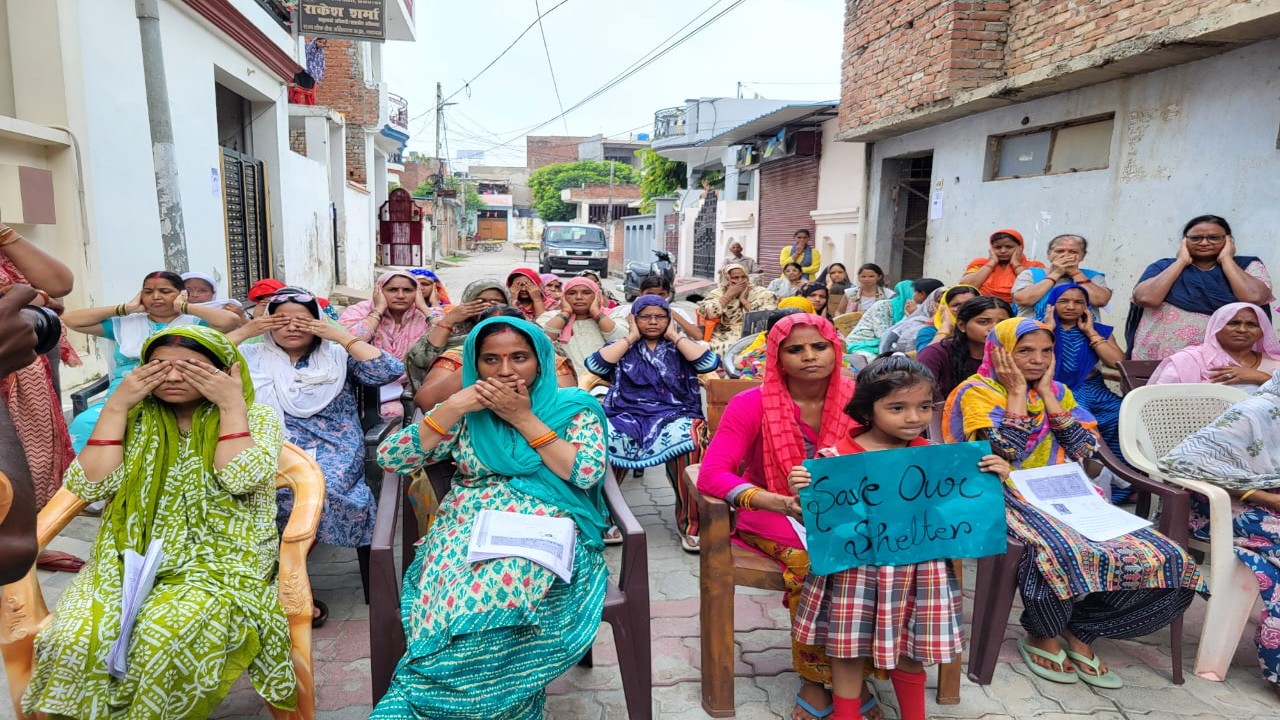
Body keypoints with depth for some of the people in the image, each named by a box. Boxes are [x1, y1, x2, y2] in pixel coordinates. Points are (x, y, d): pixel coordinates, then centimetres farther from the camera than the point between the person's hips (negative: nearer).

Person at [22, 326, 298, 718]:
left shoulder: (255, 417, 1)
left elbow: (241, 479, -16)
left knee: (162, 637, -30)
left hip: (218, 563, -3)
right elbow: (90, 484, -3)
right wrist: (115, 406, -4)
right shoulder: (135, 419, 10)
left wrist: (232, 405, -13)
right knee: (74, 639, -24)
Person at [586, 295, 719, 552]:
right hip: (628, 416, 1)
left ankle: (690, 522, -20)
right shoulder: (623, 347, 17)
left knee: (689, 442, -37)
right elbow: (595, 364, -3)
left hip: (675, 416, 0)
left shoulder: (681, 347, 16)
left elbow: (709, 362, -4)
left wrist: (674, 336, 5)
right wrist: (631, 337, 5)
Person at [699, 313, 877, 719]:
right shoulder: (751, 405, -12)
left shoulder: (856, 400, -2)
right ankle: (813, 681, -8)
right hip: (773, 516, -2)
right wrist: (770, 500, -37)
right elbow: (711, 474, -20)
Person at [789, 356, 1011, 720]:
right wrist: (801, 492, -27)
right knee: (849, 648, 10)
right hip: (855, 570, -3)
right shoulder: (836, 457, -14)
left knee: (911, 649, 18)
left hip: (920, 570, 3)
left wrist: (993, 478, -5)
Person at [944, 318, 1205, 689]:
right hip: (1008, 501, -6)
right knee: (1061, 552, -38)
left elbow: (1084, 451, 1)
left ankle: (1081, 631, 4)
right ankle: (1041, 636, -7)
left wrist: (1046, 392, -1)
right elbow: (1003, 454, -18)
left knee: (1162, 557, -14)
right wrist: (1016, 391, -10)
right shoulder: (977, 392, -3)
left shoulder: (1057, 391, 15)